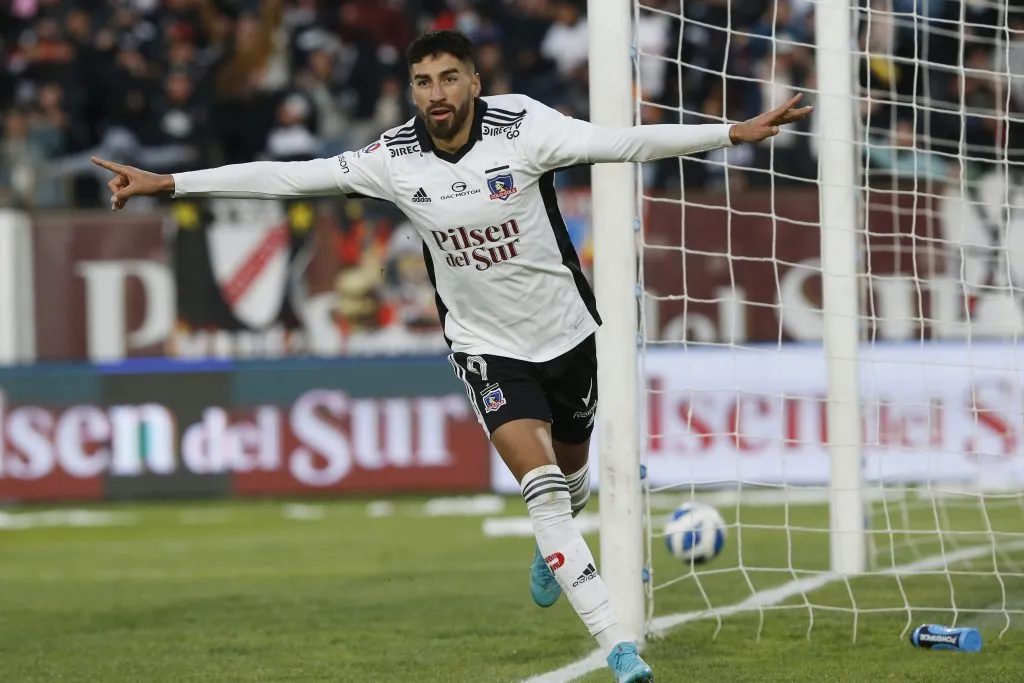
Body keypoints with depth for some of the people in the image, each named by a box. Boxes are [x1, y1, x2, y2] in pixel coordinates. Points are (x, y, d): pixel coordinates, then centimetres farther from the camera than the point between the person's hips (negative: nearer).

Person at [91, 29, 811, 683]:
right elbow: (286, 176, -10)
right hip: (487, 347, -1)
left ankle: (551, 553, 59)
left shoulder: (523, 127, -19)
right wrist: (164, 183, -11)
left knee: (571, 476, 22)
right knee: (541, 485, -19)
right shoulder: (395, 158, -14)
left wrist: (737, 131, -34)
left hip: (568, 332, 1)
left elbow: (627, 143, -25)